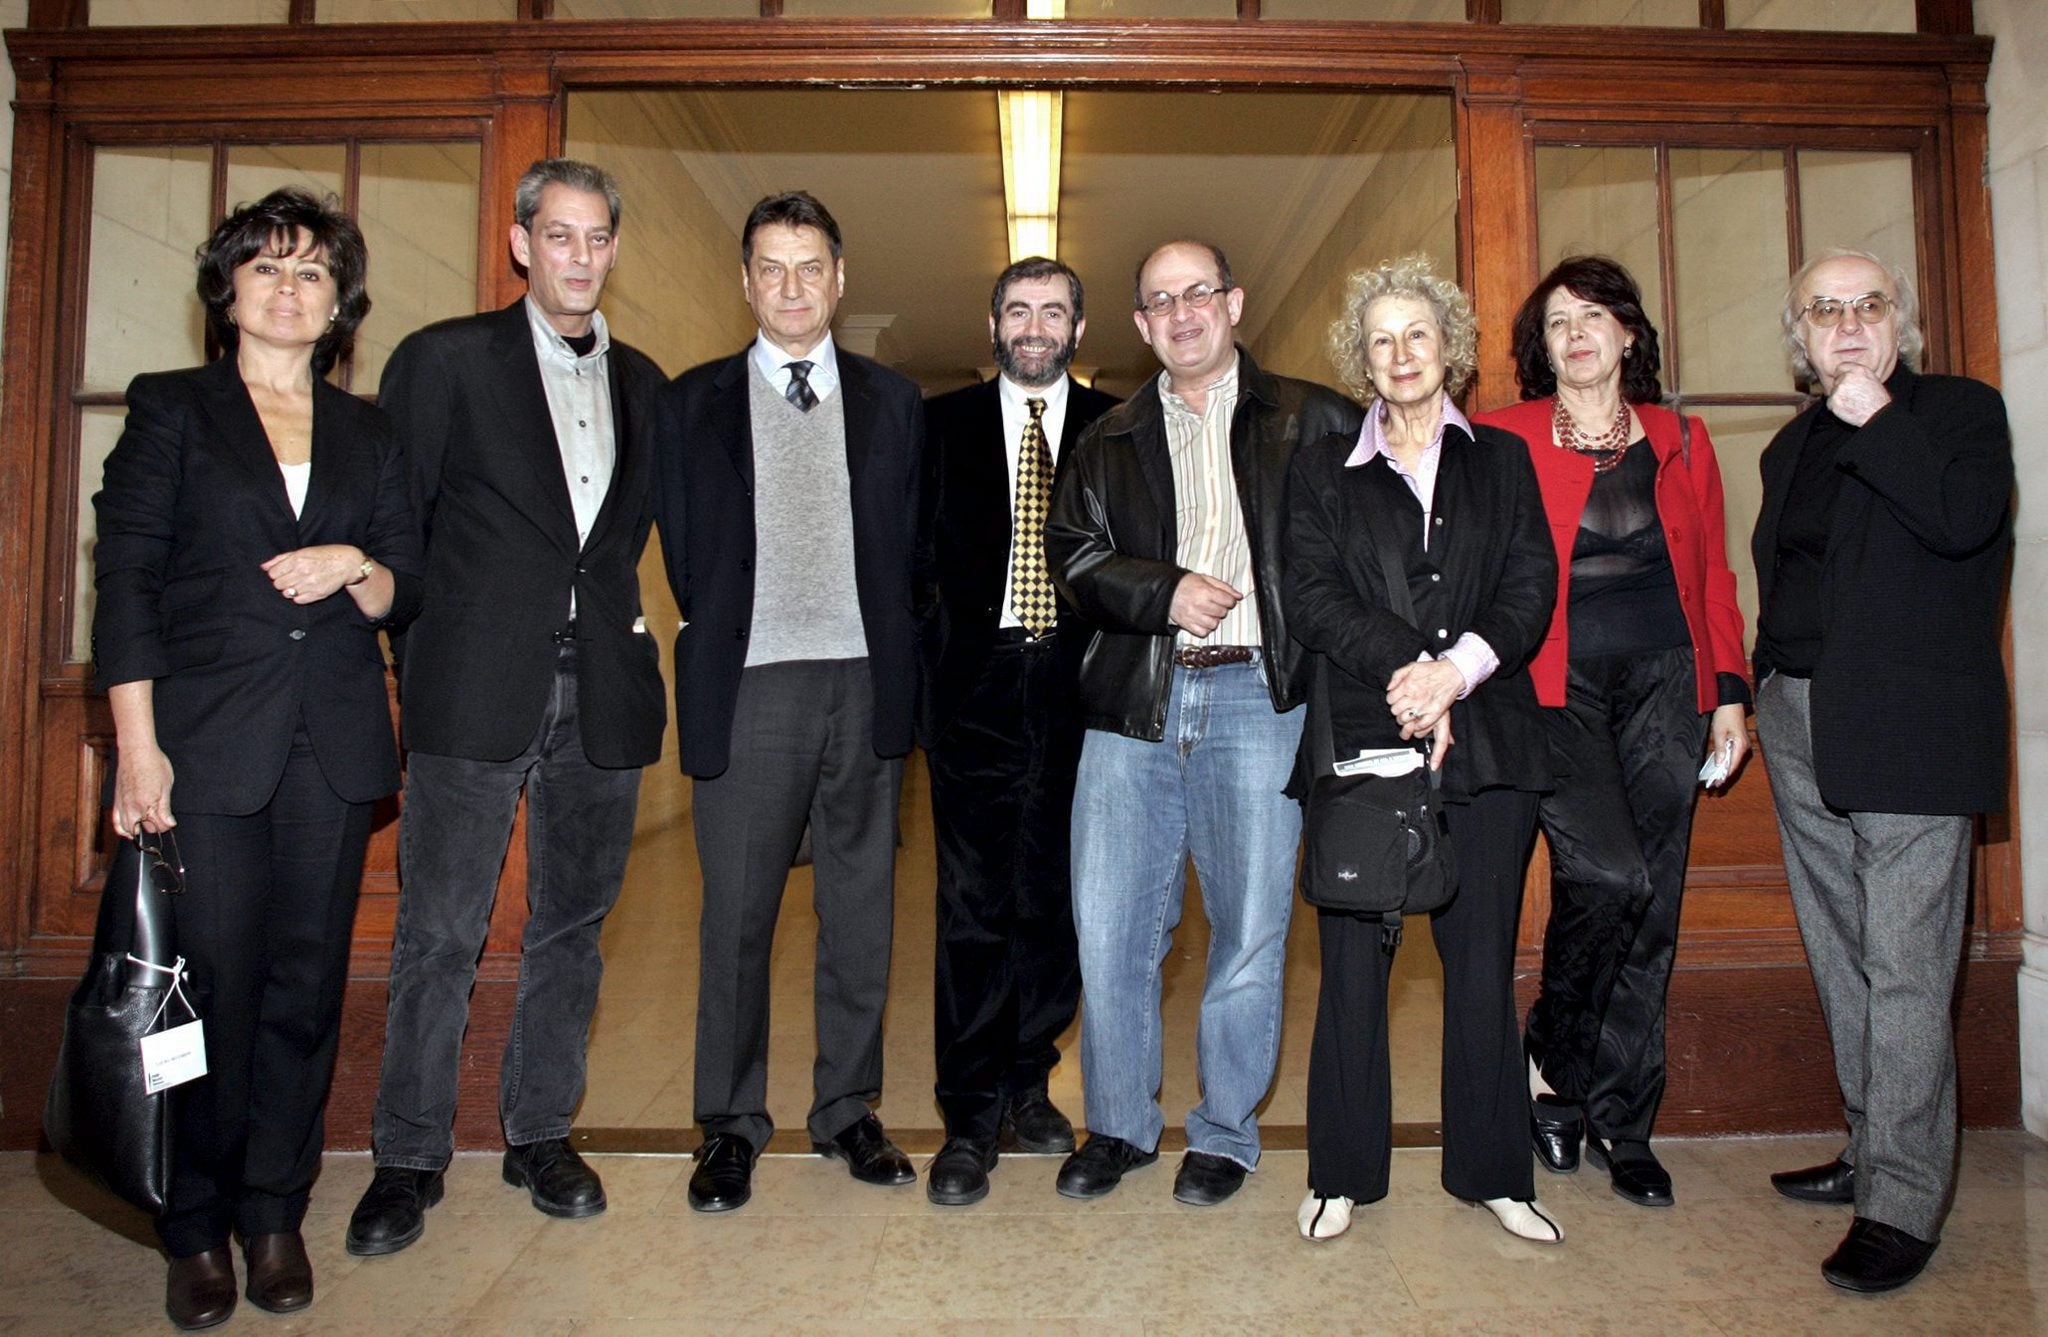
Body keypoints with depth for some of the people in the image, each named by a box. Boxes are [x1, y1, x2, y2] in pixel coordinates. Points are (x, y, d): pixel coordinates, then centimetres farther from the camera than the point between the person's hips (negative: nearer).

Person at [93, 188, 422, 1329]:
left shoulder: (371, 434, 15)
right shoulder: (171, 410, 8)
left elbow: (409, 592, 13)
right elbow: (127, 579, 0)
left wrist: (356, 568, -10)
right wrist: (136, 746, -9)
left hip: (334, 746, 3)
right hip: (208, 742, -2)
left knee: (307, 986, 6)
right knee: (211, 986, -1)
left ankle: (276, 1213, 21)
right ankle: (198, 1227, 17)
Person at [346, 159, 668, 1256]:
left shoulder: (641, 383, 14)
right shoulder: (444, 361, 3)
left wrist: (614, 619, 5)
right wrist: (423, 645, -3)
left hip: (601, 695, 4)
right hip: (478, 691, -3)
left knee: (572, 925, 11)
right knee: (439, 933, 2)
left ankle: (541, 1134, 26)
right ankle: (408, 1158, 17)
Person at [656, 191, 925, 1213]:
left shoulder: (893, 402, 11)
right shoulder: (694, 401, 9)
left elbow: (908, 550, 10)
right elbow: (685, 554, 8)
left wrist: (885, 650, 2)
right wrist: (726, 638, 3)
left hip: (866, 685, 2)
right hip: (751, 688, -1)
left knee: (860, 909, 8)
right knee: (737, 916, 3)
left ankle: (847, 1110, 24)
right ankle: (730, 1125, 19)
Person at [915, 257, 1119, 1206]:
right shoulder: (941, 425, 9)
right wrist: (928, 656, -3)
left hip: (1077, 689, 1)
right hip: (977, 688, -1)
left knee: (1053, 901, 8)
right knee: (974, 906, 0)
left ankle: (1027, 1087, 25)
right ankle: (969, 1121, 9)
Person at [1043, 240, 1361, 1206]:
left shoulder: (1308, 421, 9)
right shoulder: (1111, 440, 15)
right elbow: (1073, 553, 6)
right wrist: (1167, 592, -10)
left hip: (1255, 699, -2)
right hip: (1132, 701, 2)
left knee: (1249, 929, 3)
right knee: (1109, 926, 3)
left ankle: (1224, 1134, 22)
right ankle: (1119, 1125, 23)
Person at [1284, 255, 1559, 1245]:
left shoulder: (1502, 459, 15)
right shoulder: (1324, 468, 11)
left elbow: (1531, 588, 4)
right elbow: (1312, 597, -1)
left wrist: (1457, 670, -13)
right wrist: (1408, 668, -15)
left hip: (1486, 742, 1)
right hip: (1360, 743, -1)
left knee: (1482, 961, 7)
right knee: (1353, 962, 2)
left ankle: (1492, 1172, 22)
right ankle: (1343, 1174, 16)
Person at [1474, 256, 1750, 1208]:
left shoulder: (1681, 443, 14)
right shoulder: (1503, 440, 3)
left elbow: (1713, 576, 15)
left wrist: (1729, 691, 9)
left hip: (1664, 686, 4)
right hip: (1555, 691, -3)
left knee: (1650, 910, 5)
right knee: (1608, 876, -20)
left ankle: (1622, 1126, 19)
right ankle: (1549, 1059, 8)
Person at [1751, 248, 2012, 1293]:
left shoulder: (1963, 410, 2)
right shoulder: (1792, 446, 19)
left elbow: (1962, 522, -17)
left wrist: (1875, 417, -12)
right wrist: (1757, 693, 11)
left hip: (1909, 733, -6)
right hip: (1801, 728, 7)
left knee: (1904, 970, -6)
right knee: (1842, 960, 12)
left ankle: (1902, 1204, 1)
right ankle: (1872, 1152, 25)